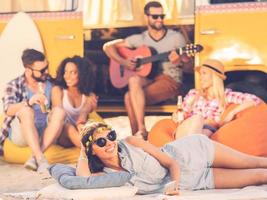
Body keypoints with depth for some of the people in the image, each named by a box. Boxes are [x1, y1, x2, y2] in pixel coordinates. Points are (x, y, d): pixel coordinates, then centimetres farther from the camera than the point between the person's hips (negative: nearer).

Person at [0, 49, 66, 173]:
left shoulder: (51, 84, 12)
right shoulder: (14, 86, 3)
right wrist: (29, 102, -34)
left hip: (46, 134, 3)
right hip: (21, 133, -2)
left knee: (59, 111, -24)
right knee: (26, 110, -31)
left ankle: (35, 158, -34)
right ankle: (41, 160, -43)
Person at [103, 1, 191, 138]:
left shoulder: (176, 37, 3)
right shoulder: (140, 39, 9)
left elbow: (189, 64, -2)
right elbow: (107, 46, 9)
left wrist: (180, 60, -24)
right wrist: (123, 62, -6)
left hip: (171, 81, -4)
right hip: (148, 79, 4)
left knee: (131, 96, -27)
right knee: (134, 81, -31)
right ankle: (139, 133, -26)